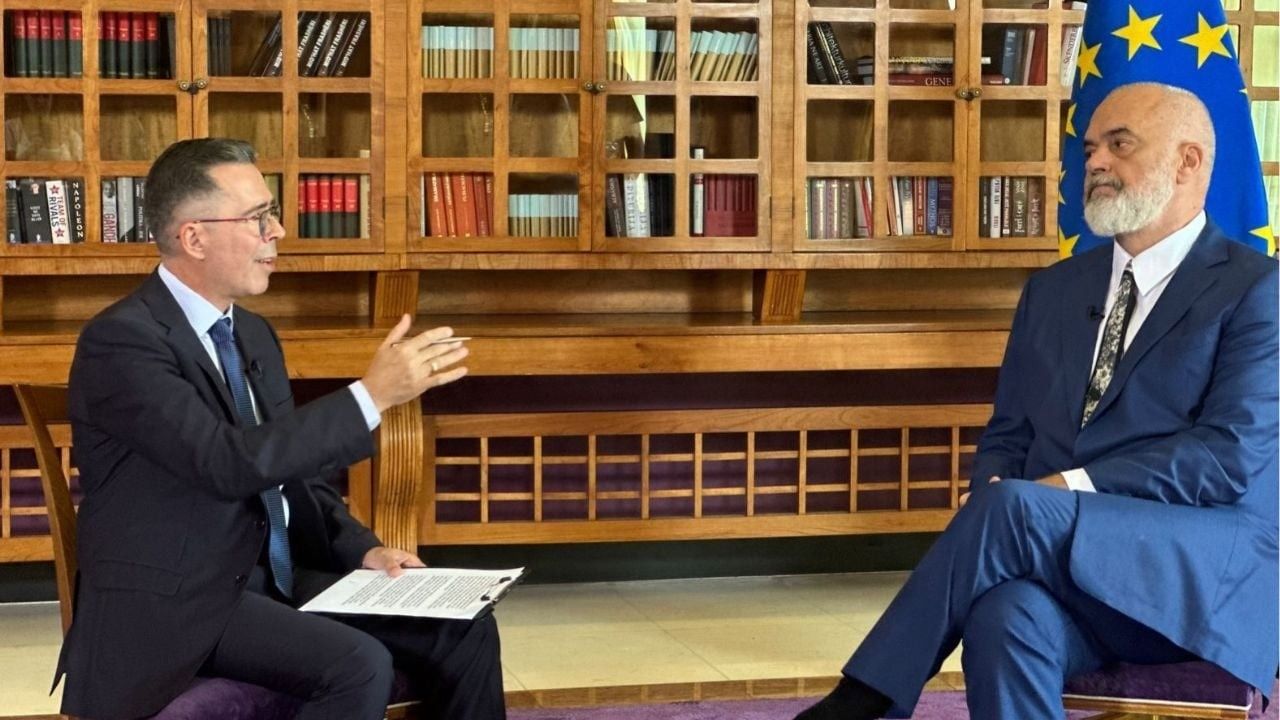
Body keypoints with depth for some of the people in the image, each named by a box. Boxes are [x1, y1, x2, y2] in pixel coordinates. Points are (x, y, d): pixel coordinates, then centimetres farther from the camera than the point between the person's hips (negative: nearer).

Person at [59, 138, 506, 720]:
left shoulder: (253, 334, 12)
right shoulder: (121, 340, -16)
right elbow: (231, 462, -28)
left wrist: (362, 550, 1)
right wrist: (373, 394, -27)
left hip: (274, 576, 8)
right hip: (176, 603, -8)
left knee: (464, 630, -4)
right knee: (359, 666, -28)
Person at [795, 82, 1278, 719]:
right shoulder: (1053, 291, 20)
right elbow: (1006, 437, 19)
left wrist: (1074, 488, -17)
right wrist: (991, 506, -5)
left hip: (1211, 573, -4)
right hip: (1062, 567, 4)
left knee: (1016, 509, -31)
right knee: (1006, 617, -34)